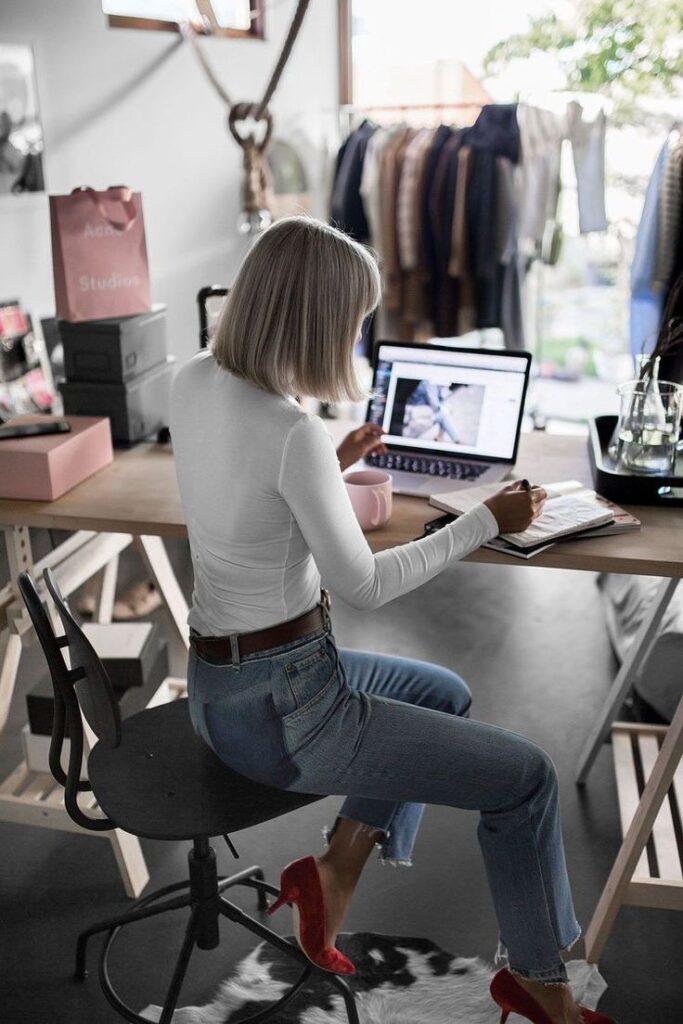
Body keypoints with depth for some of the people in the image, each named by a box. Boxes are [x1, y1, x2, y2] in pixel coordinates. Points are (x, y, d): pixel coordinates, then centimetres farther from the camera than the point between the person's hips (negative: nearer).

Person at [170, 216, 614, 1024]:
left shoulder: (192, 381, -1)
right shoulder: (292, 433, -27)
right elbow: (365, 585, -17)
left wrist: (329, 466, 21)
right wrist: (489, 520, -6)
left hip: (219, 678, 9)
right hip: (280, 709, -9)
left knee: (446, 694, 28)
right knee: (526, 778, 4)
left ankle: (338, 868, 20)